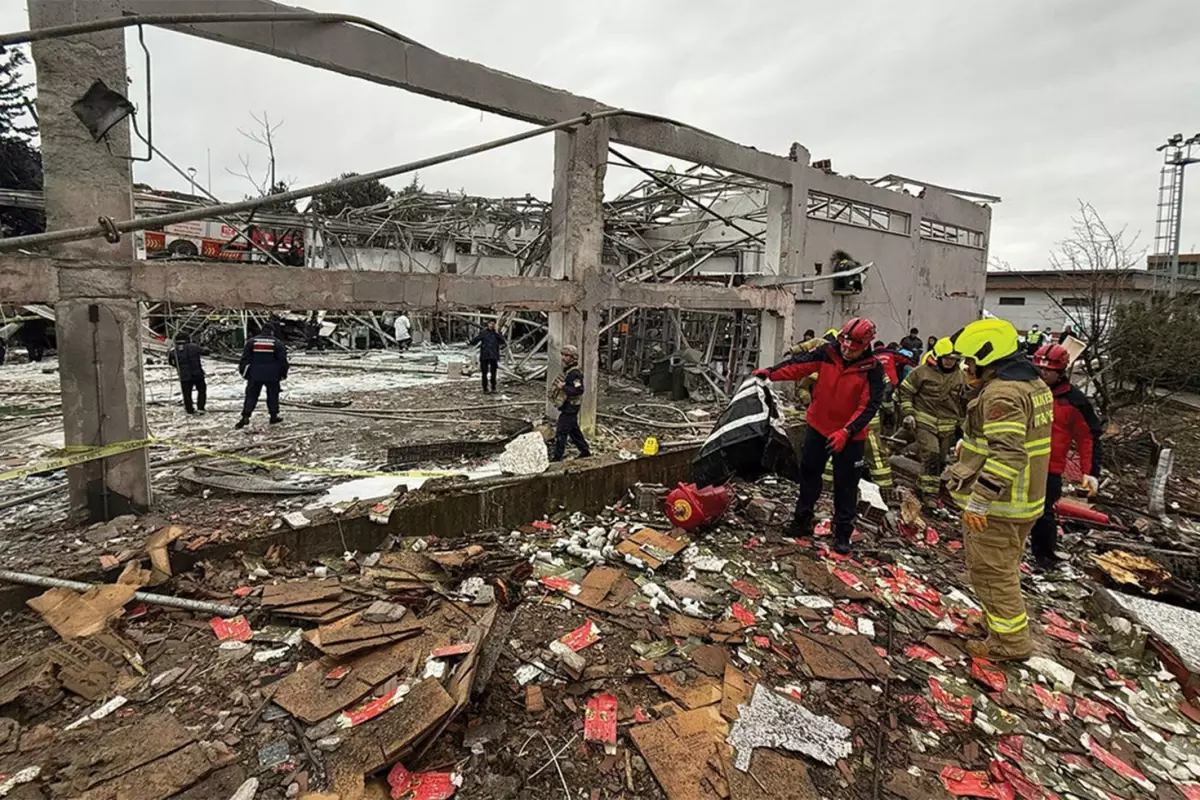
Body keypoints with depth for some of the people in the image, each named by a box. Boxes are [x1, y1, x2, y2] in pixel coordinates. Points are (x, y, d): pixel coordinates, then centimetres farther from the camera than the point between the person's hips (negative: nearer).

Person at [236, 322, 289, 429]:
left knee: (251, 395, 6)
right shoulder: (277, 343, -3)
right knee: (273, 395, 12)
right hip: (272, 375, -1)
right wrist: (283, 373, 8)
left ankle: (245, 416, -5)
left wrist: (243, 371, 12)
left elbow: (245, 358, 3)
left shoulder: (252, 342, 2)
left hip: (255, 375, 1)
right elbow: (283, 360, -2)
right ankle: (274, 416, 15)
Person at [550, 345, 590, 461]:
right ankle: (585, 450, 32)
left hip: (570, 407, -11)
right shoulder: (568, 370, 12)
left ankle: (557, 457, 1)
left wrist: (563, 387, -28)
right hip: (568, 407, 11)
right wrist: (559, 387, 10)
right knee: (574, 430, 20)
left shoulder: (574, 373, -21)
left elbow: (579, 390, -29)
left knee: (561, 433, -5)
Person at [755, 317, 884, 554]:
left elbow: (869, 406, -19)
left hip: (850, 436, -3)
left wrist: (846, 432, -29)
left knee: (846, 485, 5)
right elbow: (799, 364, -9)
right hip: (819, 427, 3)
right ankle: (802, 521, 29)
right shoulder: (828, 353, -9)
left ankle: (843, 533, 19)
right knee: (809, 473, 13)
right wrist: (771, 372, -24)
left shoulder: (872, 370, -16)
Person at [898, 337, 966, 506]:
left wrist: (961, 422, 19)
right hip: (925, 422, -5)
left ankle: (923, 484, 26)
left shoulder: (961, 376, 6)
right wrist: (908, 413, -8)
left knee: (941, 460, 10)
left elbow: (963, 401, 18)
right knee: (930, 455, -16)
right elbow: (905, 391, -2)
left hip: (947, 426, 5)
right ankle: (930, 492, -8)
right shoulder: (922, 372, -9)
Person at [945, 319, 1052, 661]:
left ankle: (1010, 642, 15)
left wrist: (978, 499, -31)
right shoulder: (1034, 384, 11)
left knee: (991, 571, 3)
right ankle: (1001, 620, 40)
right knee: (1005, 567, 24)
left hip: (996, 504, -10)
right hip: (1024, 499, 10)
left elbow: (1006, 454, -30)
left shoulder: (1002, 393, -23)